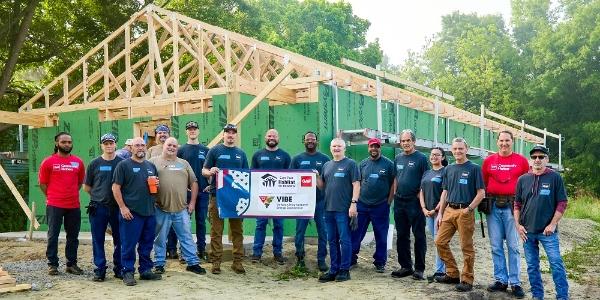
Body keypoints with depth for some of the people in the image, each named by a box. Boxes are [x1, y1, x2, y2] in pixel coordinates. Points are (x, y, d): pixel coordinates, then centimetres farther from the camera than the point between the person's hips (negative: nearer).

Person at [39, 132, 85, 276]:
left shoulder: (78, 162, 6)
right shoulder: (48, 162, -2)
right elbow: (43, 183, 3)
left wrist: (71, 194, 11)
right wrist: (52, 197, 2)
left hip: (74, 206, 3)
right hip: (54, 206, -3)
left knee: (73, 236, 9)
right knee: (53, 236, 3)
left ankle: (72, 264, 19)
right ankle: (52, 264, 12)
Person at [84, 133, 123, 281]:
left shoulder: (122, 163, 2)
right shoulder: (94, 163, 4)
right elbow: (86, 187, 10)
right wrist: (98, 196, 7)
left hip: (118, 207, 0)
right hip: (98, 207, 0)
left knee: (119, 239, 6)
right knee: (98, 240, 4)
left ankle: (119, 269, 17)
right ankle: (100, 270, 13)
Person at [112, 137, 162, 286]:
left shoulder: (151, 166, 15)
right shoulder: (124, 165, -2)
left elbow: (156, 187, 26)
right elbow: (116, 187, -7)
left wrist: (156, 184, 2)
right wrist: (123, 207, -13)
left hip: (149, 211, 6)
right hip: (131, 212, -6)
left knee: (147, 244, 12)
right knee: (128, 244, -1)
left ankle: (146, 270, 23)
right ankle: (128, 272, 8)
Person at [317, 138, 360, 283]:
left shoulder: (350, 164, -1)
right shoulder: (327, 165, 16)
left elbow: (356, 184, -7)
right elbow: (322, 186, 18)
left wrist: (353, 203, -15)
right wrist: (316, 177, -1)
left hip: (344, 209, -6)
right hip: (329, 208, 6)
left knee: (344, 240, -1)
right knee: (332, 241, 11)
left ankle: (344, 270, 7)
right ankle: (334, 270, 19)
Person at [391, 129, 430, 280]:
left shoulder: (421, 158, -4)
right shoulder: (398, 158, 13)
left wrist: (420, 195, -13)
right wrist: (394, 194, 11)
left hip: (415, 202, -6)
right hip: (399, 202, 6)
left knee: (419, 236, 0)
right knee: (402, 236, 11)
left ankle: (419, 269, 6)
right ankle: (405, 266, 21)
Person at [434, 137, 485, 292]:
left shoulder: (474, 168, -3)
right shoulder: (448, 169, 13)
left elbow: (481, 193, -5)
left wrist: (469, 209, -14)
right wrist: (440, 213, 10)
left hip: (465, 212, -6)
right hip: (449, 210, 6)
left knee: (466, 247, 0)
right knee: (440, 242, 5)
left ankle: (467, 280, 10)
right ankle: (452, 274, 19)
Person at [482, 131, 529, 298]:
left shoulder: (521, 160, 3)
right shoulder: (488, 161, 8)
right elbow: (483, 184, 12)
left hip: (512, 206, -2)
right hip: (493, 206, 2)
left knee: (513, 246, -1)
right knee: (496, 246, 6)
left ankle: (515, 283, 5)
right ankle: (500, 280, 14)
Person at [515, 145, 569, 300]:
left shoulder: (555, 177, -1)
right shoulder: (523, 179, 7)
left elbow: (562, 203, -3)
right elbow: (517, 204, 12)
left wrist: (553, 224, -9)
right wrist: (518, 225, 3)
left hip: (547, 231, -3)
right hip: (527, 231, 4)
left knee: (556, 264, -5)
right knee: (532, 266, 10)